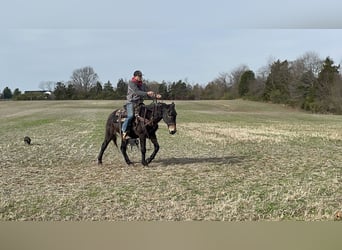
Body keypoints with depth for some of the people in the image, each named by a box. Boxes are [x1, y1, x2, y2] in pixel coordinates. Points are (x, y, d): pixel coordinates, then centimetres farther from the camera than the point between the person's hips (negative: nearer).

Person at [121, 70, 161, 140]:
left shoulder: (142, 85, 15)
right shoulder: (131, 83, -7)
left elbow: (147, 94, 15)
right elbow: (137, 92, -22)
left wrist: (155, 96, -2)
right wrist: (147, 93, -32)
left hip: (140, 103, 8)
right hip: (131, 102, -7)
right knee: (130, 115, -28)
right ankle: (124, 131, -16)